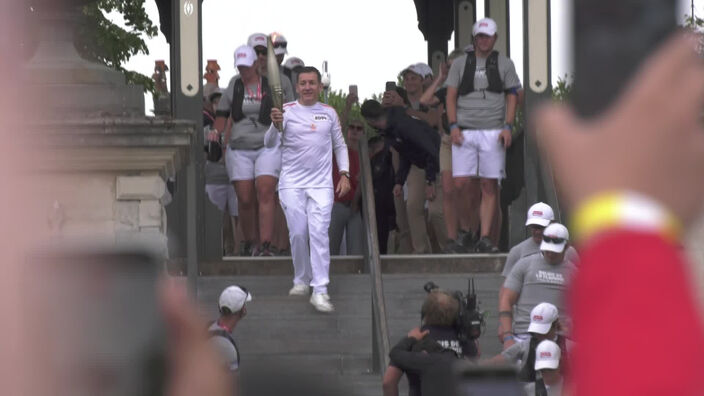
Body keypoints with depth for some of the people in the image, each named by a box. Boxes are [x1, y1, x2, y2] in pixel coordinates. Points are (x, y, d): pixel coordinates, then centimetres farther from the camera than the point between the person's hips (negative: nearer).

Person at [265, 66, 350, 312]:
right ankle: (302, 280, 24)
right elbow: (270, 144, -8)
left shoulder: (329, 113, 8)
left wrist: (344, 174, 6)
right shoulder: (286, 111, 0)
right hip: (292, 183, 0)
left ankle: (320, 290, -17)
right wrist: (275, 124, -28)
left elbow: (340, 145, 18)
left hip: (321, 184, 0)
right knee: (297, 233, 2)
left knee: (319, 232, -12)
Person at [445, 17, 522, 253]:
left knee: (489, 187, -4)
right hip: (465, 132, 1)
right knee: (462, 183, -10)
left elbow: (512, 97, 7)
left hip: (493, 133, -1)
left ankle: (485, 238, -5)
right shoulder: (460, 64, 12)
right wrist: (453, 126, -4)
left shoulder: (504, 65, 10)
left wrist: (507, 127, -6)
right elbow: (451, 96, 9)